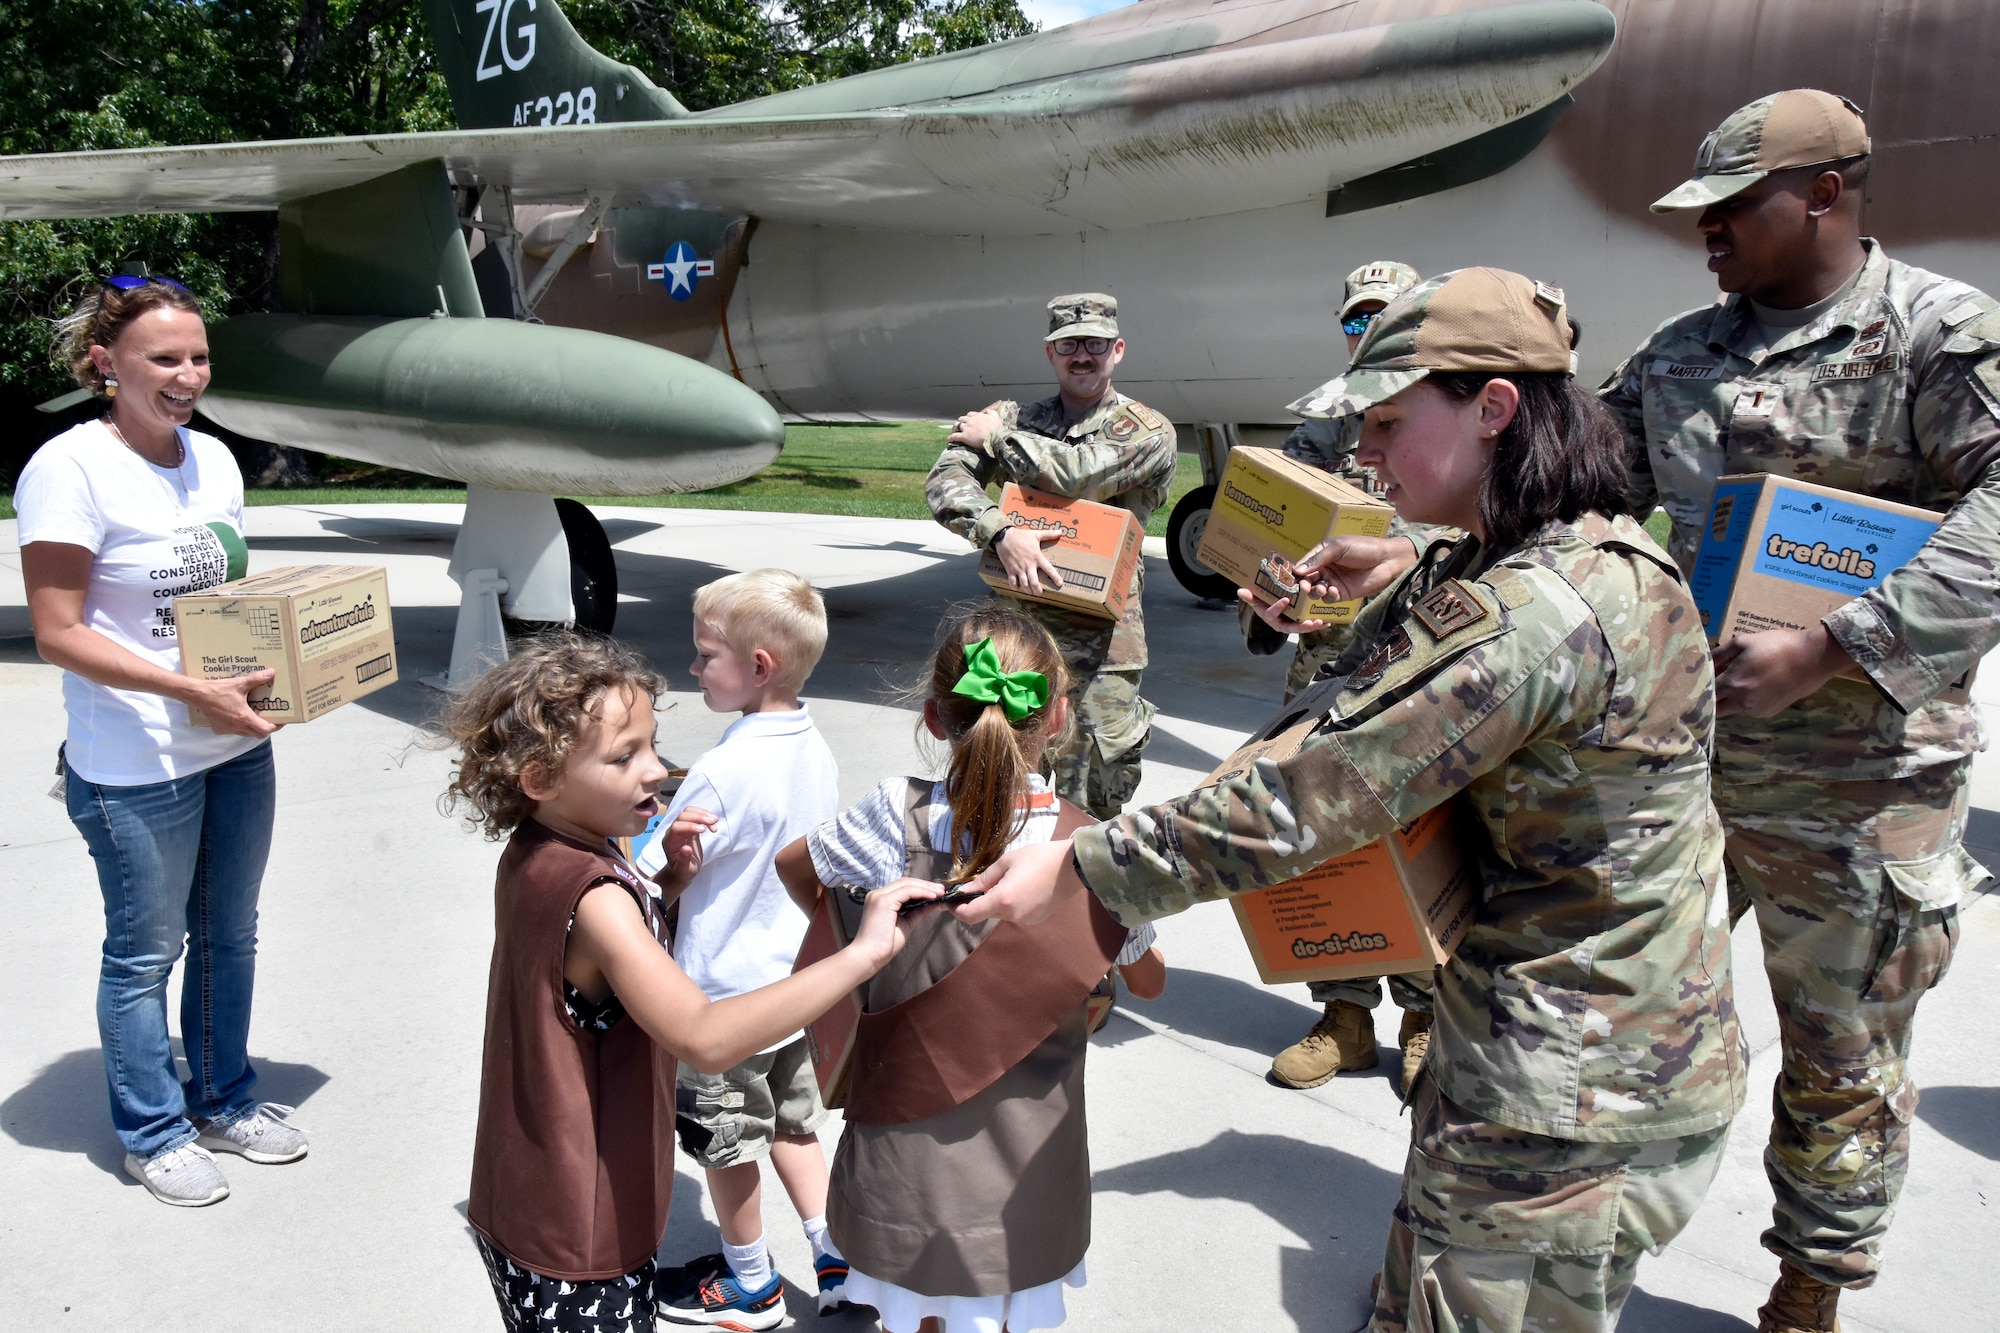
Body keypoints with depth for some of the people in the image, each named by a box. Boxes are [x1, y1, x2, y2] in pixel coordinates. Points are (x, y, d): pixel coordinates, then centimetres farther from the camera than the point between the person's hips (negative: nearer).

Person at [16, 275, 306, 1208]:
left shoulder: (212, 457, 6)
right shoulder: (69, 469, -15)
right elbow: (59, 633, -17)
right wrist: (191, 691, -25)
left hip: (238, 745, 7)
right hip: (136, 768, -7)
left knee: (229, 935, 18)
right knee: (146, 951, 9)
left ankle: (225, 1102, 37)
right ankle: (153, 1133, 29)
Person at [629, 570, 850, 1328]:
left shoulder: (722, 773, -27)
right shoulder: (817, 754, -3)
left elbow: (660, 884, -22)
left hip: (724, 994, -7)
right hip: (796, 981, 7)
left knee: (728, 1146, 14)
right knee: (791, 1124, 24)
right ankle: (836, 1260, 31)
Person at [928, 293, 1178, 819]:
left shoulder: (1148, 431, 2)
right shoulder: (1018, 418, 12)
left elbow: (1075, 474, -17)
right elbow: (945, 481, -3)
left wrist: (995, 436, -3)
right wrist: (1001, 532, -21)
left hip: (1096, 640, -3)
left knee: (1090, 806, 0)